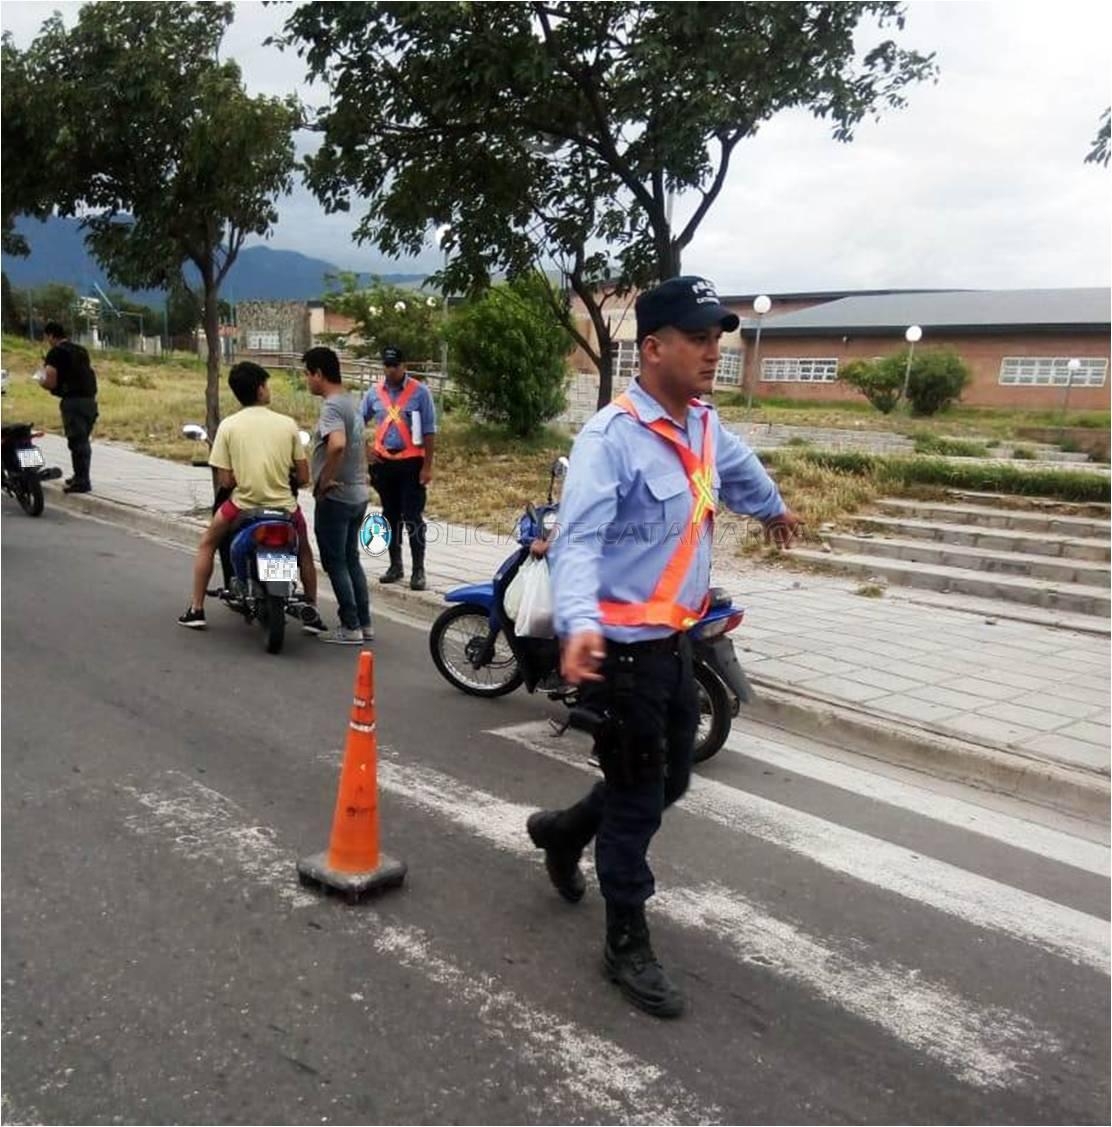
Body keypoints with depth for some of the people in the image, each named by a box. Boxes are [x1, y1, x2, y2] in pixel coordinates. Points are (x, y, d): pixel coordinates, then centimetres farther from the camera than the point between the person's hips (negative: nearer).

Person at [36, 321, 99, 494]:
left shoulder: (55, 352, -5)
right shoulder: (80, 350, 18)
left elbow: (50, 383, -12)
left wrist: (41, 379, 10)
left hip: (73, 401, -8)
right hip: (90, 399, 8)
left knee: (76, 441, -4)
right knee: (84, 441, 16)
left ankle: (81, 481, -3)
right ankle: (81, 476, 25)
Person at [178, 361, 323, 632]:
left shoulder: (228, 425, -4)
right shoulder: (287, 424, -2)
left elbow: (225, 481, -5)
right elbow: (303, 477, 0)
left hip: (243, 505, -1)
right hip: (284, 506, 1)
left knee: (207, 544, 26)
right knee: (304, 551, 29)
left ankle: (196, 610, 25)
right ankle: (312, 614, 25)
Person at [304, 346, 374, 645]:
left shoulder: (331, 407, -17)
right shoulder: (350, 402, 13)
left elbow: (337, 445, -35)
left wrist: (324, 481, -24)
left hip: (335, 497, -9)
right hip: (358, 494, 9)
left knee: (335, 562, 0)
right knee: (351, 559, 16)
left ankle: (350, 627, 5)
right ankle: (364, 623, 19)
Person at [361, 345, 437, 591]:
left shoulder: (419, 392, -4)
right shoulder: (374, 393, 7)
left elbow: (429, 432, -5)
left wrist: (427, 466, -10)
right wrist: (365, 448, 4)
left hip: (411, 462, -4)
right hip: (383, 463, 4)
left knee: (412, 517, -4)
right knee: (390, 516, 13)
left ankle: (418, 571, 2)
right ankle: (395, 566, 25)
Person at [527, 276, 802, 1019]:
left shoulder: (704, 426, 6)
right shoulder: (612, 436, -20)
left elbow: (739, 468, 29)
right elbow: (579, 538, -30)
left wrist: (774, 509, 48)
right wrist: (579, 624, -47)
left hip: (677, 642, 9)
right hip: (624, 648, -9)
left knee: (670, 782, 22)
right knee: (637, 803, 4)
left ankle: (565, 830, 47)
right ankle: (628, 946, 23)